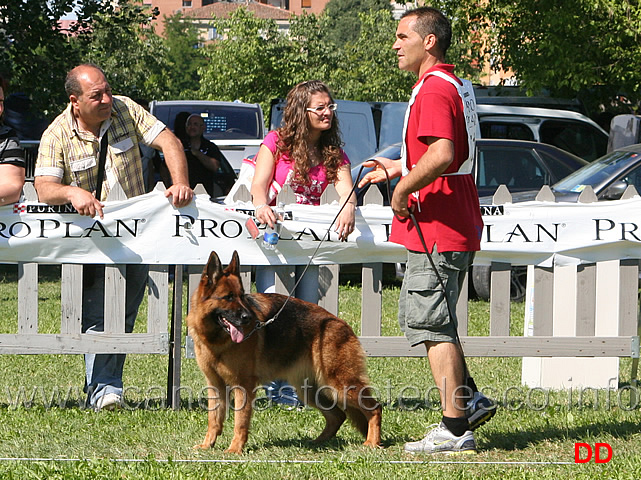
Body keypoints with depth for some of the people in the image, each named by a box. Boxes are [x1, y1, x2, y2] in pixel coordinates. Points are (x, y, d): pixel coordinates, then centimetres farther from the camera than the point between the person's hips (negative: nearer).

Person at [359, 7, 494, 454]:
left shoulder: (434, 90, -16)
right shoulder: (456, 86, 17)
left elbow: (442, 155, -30)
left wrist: (403, 190, -18)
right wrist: (399, 168, 28)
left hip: (436, 230, -10)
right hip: (455, 227, 10)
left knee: (432, 325, -6)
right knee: (421, 317, 19)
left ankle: (455, 429, -5)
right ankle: (470, 399, 19)